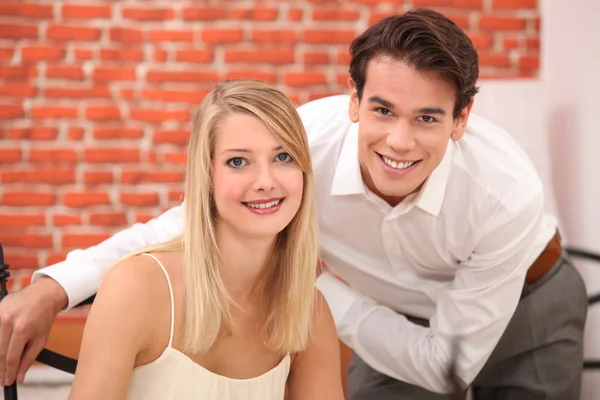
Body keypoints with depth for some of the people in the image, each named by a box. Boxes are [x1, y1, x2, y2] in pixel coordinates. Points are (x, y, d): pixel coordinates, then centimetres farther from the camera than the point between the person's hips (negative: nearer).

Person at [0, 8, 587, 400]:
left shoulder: (506, 195, -37)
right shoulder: (306, 141, -33)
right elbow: (191, 221, -20)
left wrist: (319, 287, -32)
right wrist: (54, 288, -35)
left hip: (526, 310, -2)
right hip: (403, 316, 2)